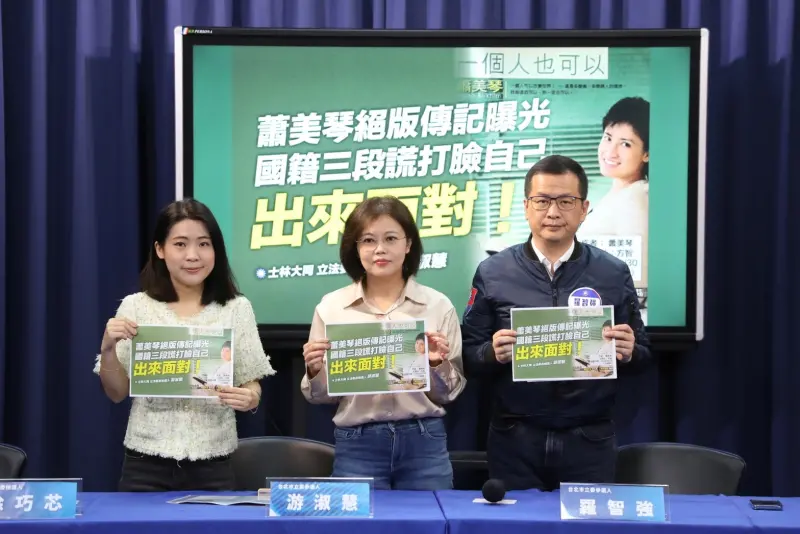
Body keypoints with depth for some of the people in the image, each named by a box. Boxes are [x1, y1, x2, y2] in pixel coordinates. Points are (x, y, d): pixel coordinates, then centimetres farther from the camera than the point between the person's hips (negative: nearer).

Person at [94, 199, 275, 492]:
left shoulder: (236, 309, 0)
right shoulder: (135, 307, 1)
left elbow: (251, 386, 3)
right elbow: (117, 393, 4)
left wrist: (249, 399, -19)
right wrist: (108, 348, -13)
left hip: (211, 466, 0)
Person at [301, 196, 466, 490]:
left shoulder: (437, 306, 2)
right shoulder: (331, 307, 2)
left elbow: (449, 394, 7)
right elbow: (323, 396, 7)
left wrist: (437, 365, -11)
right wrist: (315, 371, -12)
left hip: (424, 443, 0)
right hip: (357, 446, 0)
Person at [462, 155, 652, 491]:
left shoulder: (613, 274, 3)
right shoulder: (493, 273, 1)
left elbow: (641, 356, 7)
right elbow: (468, 356, 2)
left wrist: (628, 352, -14)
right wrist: (493, 353, -18)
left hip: (589, 439, 0)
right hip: (514, 439, 0)